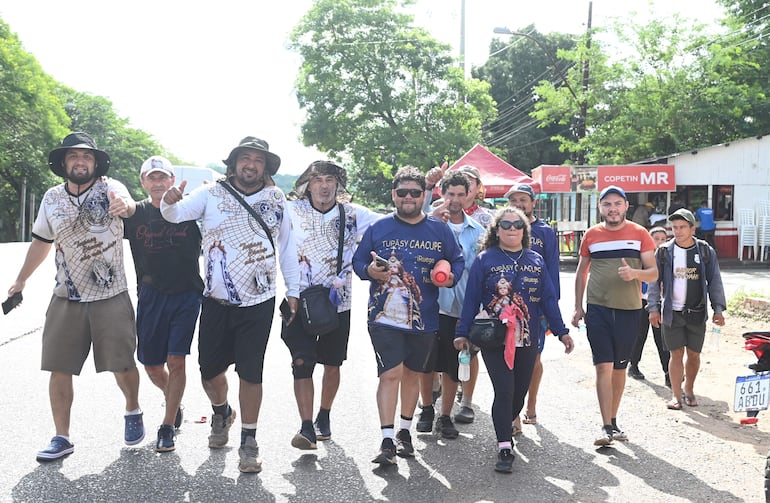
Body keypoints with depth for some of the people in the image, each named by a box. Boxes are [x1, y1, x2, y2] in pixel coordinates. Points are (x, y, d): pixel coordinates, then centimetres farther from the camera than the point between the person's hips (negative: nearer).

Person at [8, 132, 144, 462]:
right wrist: (21, 280, 21)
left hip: (111, 298, -3)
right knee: (59, 370, 3)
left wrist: (124, 205, -57)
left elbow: (126, 203, -33)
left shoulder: (109, 187, -9)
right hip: (66, 299, 4)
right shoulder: (52, 197, 5)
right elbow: (41, 240, 18)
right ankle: (62, 438, 18)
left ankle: (133, 411, 32)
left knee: (122, 365, 3)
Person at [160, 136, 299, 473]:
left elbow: (287, 247, 8)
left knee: (250, 372, 1)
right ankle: (221, 412, 42)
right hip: (216, 300, 1)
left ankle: (248, 440, 17)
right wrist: (169, 202, -35)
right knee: (210, 369, 11)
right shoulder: (212, 194, -1)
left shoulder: (276, 199, 2)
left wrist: (293, 290, 7)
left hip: (258, 303, -1)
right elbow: (176, 214, -11)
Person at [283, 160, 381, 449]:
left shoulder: (352, 213, -1)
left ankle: (324, 417, 34)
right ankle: (307, 428, -4)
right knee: (302, 363, -10)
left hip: (338, 301, 2)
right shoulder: (292, 211, -2)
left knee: (332, 362, 14)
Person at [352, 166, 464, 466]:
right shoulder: (378, 228, 2)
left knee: (412, 373, 15)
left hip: (424, 319, 2)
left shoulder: (440, 231, 6)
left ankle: (404, 430, 33)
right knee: (391, 374, -9)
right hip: (385, 317, -2)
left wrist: (451, 276, -8)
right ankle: (387, 441, -2)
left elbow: (457, 261, 14)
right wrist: (369, 271, -16)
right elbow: (357, 261, 5)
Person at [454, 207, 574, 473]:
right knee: (504, 391, -10)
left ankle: (505, 429, 36)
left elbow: (548, 298, 10)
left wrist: (561, 331, 7)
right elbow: (471, 298, -2)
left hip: (527, 339, 4)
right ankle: (505, 449, -2)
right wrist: (463, 333, -5)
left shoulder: (536, 260, 9)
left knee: (520, 392, 10)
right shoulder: (485, 259, -1)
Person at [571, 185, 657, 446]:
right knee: (604, 367, -7)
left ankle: (613, 421, 26)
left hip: (629, 310, 1)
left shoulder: (639, 234, 1)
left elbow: (653, 272, 2)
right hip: (598, 309, 0)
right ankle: (606, 427, -4)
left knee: (619, 368, 11)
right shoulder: (591, 235, 4)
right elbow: (581, 272, 12)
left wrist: (635, 273, -20)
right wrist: (578, 307, 7)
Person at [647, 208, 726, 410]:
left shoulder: (706, 252, 2)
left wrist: (718, 309, 1)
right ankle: (676, 395, 9)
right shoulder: (664, 252, 0)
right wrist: (654, 308, -2)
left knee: (694, 354, 9)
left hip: (697, 313, 1)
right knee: (676, 354, 1)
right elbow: (654, 281, 4)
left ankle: (689, 390, 27)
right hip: (672, 312, -1)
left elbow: (715, 281, 6)